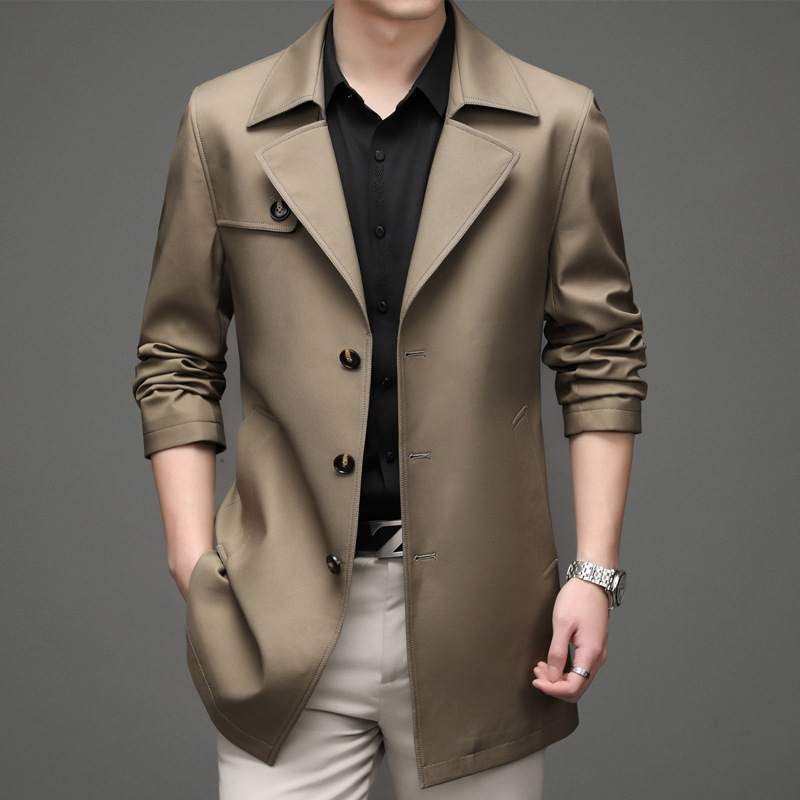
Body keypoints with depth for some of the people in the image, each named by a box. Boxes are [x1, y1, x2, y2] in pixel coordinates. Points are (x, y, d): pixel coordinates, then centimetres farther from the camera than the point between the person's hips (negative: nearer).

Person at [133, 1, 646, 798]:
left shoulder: (557, 124, 2)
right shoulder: (224, 122, 3)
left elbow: (600, 359, 5)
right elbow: (176, 365, 6)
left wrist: (595, 571, -1)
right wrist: (197, 572, 0)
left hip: (476, 614, 0)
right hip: (287, 625, 0)